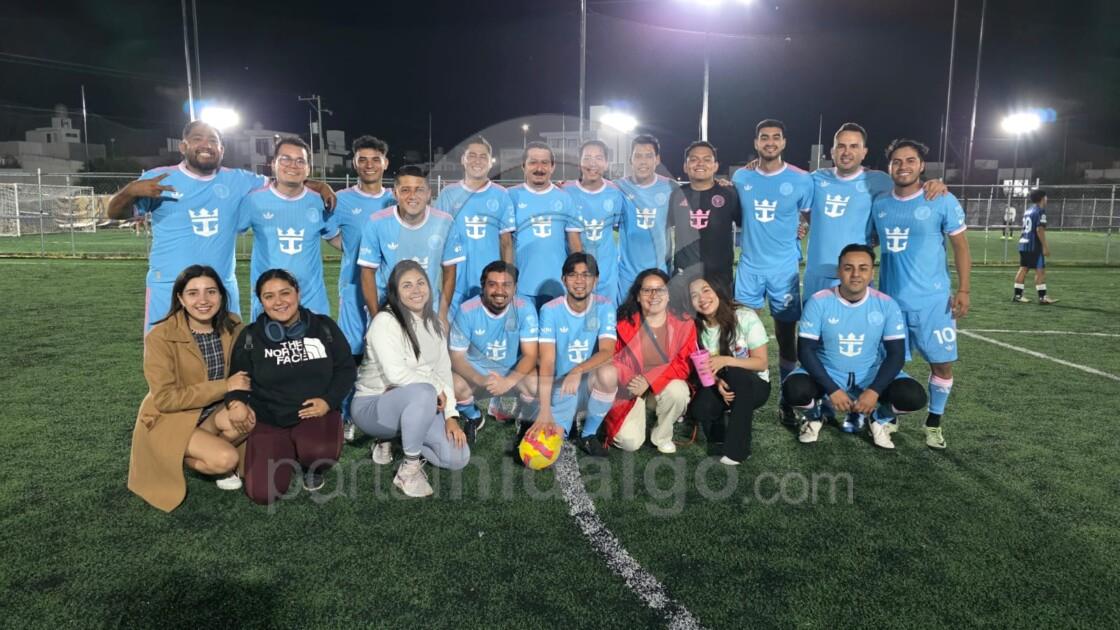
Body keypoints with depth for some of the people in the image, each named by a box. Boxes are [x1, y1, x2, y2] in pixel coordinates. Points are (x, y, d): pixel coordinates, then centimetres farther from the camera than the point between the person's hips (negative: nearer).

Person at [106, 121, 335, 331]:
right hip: (168, 289, -3)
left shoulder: (238, 181, 7)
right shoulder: (159, 178, 0)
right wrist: (131, 190, -24)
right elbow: (116, 213, -1)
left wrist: (319, 186, -4)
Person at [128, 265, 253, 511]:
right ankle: (183, 458, 5)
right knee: (226, 459, -26)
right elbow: (165, 398, -22)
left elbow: (241, 375, 0)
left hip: (212, 413, 5)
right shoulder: (161, 336, -21)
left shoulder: (232, 327, -8)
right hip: (169, 419, -5)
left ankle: (196, 453, -1)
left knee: (247, 419, -27)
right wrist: (224, 387, -27)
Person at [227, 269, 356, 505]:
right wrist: (236, 402, -17)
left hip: (316, 413, -1)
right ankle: (290, 455, 19)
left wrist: (328, 401, -10)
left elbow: (346, 368, 6)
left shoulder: (324, 327, 2)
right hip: (268, 420, 1)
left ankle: (311, 467, 5)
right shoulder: (250, 337, 2)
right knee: (262, 492, -16)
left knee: (320, 452, -36)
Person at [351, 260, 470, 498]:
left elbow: (444, 371, 2)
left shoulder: (434, 324, 7)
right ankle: (409, 468, -19)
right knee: (423, 393, -39)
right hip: (373, 406, -7)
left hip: (418, 406, 7)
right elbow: (396, 373, -26)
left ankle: (391, 438, 13)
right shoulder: (385, 321, -16)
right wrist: (436, 390, -14)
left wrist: (451, 416, -9)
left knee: (458, 457, -10)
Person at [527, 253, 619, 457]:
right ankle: (564, 423, 19)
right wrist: (545, 412, -26)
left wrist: (578, 370, -38)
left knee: (608, 373, -35)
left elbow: (607, 351, -19)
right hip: (560, 386, -1)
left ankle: (589, 434, -7)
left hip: (590, 383, 1)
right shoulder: (550, 310, -11)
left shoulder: (604, 307, -8)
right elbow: (547, 362, -17)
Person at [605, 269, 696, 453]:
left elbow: (683, 364, -13)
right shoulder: (624, 323, -10)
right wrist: (631, 381, -23)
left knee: (677, 391, -34)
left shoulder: (684, 325, -8)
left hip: (664, 386, 1)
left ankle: (662, 436, -3)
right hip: (630, 389, -1)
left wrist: (650, 380, -26)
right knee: (630, 442, -18)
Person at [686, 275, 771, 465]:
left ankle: (738, 449, -26)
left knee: (736, 374, -38)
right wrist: (717, 382, -22)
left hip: (754, 384, -2)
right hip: (719, 385, 3)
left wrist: (725, 360, -30)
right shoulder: (696, 327, -7)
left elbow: (762, 363, -16)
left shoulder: (746, 317, -19)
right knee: (698, 410, -29)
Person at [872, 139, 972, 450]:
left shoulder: (943, 201, -6)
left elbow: (961, 246, -2)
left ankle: (934, 423, 22)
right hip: (890, 299, 3)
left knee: (942, 364, 3)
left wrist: (963, 289, -8)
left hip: (933, 301, -2)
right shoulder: (878, 204, 4)